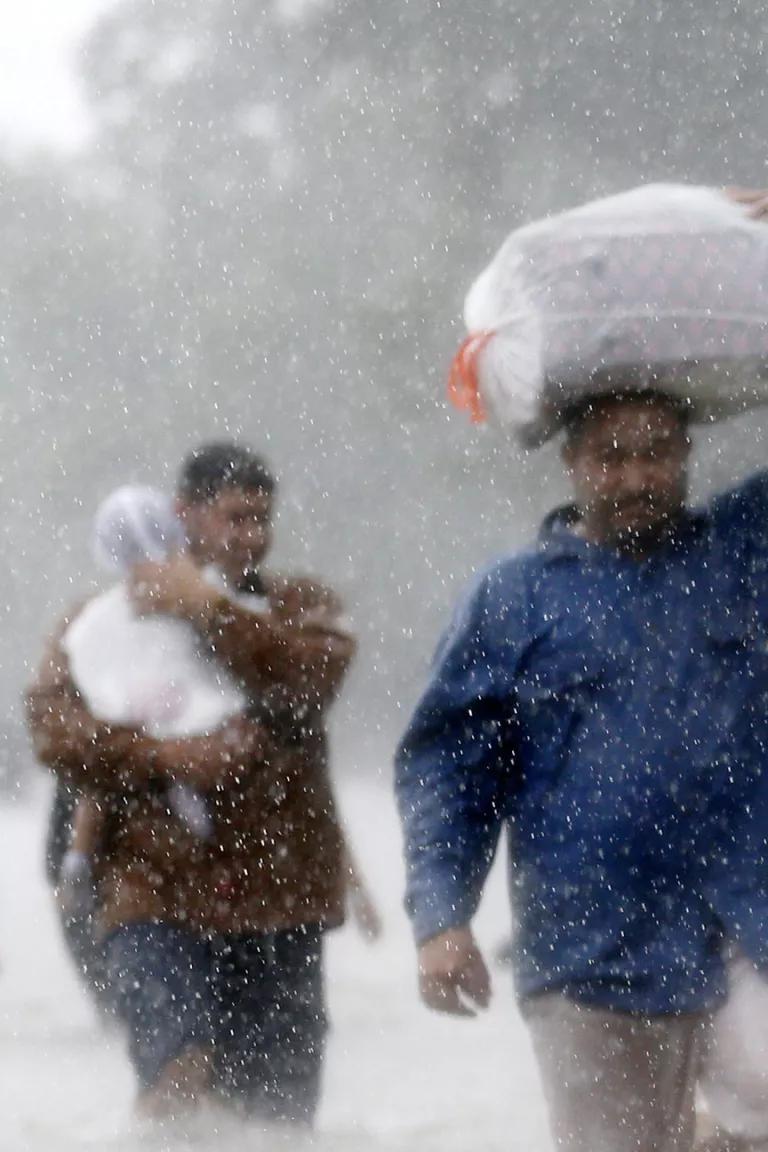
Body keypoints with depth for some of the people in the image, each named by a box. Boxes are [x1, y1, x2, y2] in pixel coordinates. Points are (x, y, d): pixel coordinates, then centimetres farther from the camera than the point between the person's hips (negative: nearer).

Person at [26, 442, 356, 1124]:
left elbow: (313, 676, -7)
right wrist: (168, 757, -14)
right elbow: (54, 726, -3)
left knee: (280, 1106, 3)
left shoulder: (302, 608, 15)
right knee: (183, 1075, -22)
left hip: (280, 897, 2)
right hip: (159, 898, -2)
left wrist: (209, 610, -9)